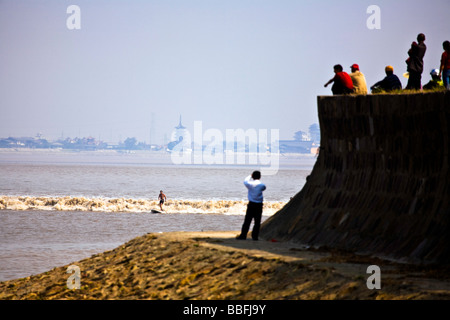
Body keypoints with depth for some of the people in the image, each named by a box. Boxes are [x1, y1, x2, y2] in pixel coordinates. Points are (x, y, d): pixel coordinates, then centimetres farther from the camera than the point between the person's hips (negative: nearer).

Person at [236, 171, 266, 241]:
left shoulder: (250, 184, -6)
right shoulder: (261, 185, -5)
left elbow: (245, 182, 15)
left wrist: (250, 176, 27)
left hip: (251, 204, 0)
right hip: (259, 205, 0)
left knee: (247, 221, 1)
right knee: (257, 222, 4)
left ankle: (243, 235, 0)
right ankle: (255, 236, 3)